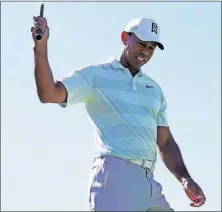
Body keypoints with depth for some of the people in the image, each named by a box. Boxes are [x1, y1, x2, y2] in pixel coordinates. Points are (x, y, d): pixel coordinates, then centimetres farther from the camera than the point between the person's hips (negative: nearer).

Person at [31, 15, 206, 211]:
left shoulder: (154, 90, 24)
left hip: (149, 182, 7)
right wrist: (41, 47, -18)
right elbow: (49, 94, -6)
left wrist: (185, 179, 7)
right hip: (115, 174, -6)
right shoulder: (95, 75, 8)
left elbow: (165, 142, 22)